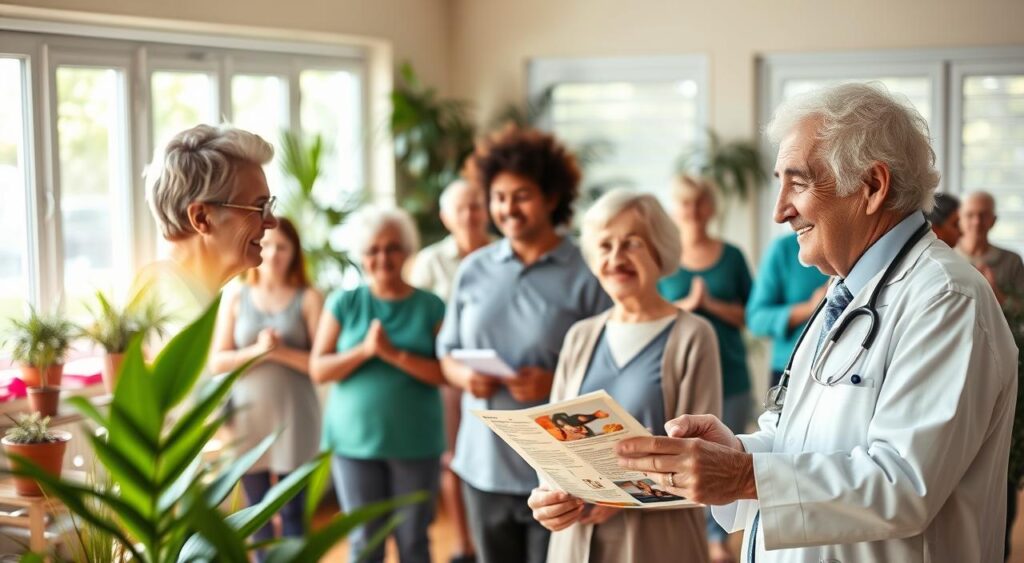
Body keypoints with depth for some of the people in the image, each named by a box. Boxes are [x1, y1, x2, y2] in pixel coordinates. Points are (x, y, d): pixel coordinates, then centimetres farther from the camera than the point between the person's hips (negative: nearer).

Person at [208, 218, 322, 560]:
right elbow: (217, 362, 0)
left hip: (292, 417, -2)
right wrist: (257, 351, -15)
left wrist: (281, 352, -17)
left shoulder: (308, 299, 0)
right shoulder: (235, 299, 6)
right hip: (247, 415, 2)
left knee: (292, 510, 0)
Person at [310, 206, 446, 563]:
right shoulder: (343, 303, 4)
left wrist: (395, 354, -17)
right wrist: (365, 350, -14)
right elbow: (319, 370, 0)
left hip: (416, 443, -1)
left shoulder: (430, 306, 1)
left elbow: (446, 373, -7)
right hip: (355, 440, 1)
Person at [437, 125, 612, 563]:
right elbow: (447, 352, 14)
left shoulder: (584, 277, -7)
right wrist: (463, 376, -7)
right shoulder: (473, 270, 7)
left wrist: (555, 383, -21)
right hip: (484, 462, 4)